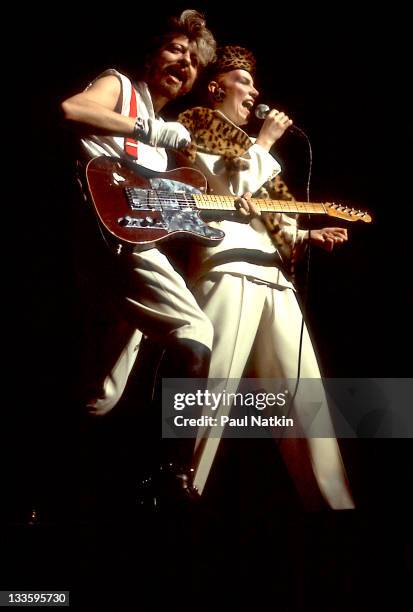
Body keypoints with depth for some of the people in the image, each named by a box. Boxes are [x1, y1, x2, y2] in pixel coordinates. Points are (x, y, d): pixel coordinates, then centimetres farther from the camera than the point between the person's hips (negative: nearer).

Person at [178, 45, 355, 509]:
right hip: (227, 267, -7)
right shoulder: (196, 124, 10)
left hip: (272, 273, 8)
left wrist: (309, 236, 8)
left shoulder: (257, 152, 30)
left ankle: (335, 503, 8)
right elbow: (230, 191, -7)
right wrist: (264, 141, 2)